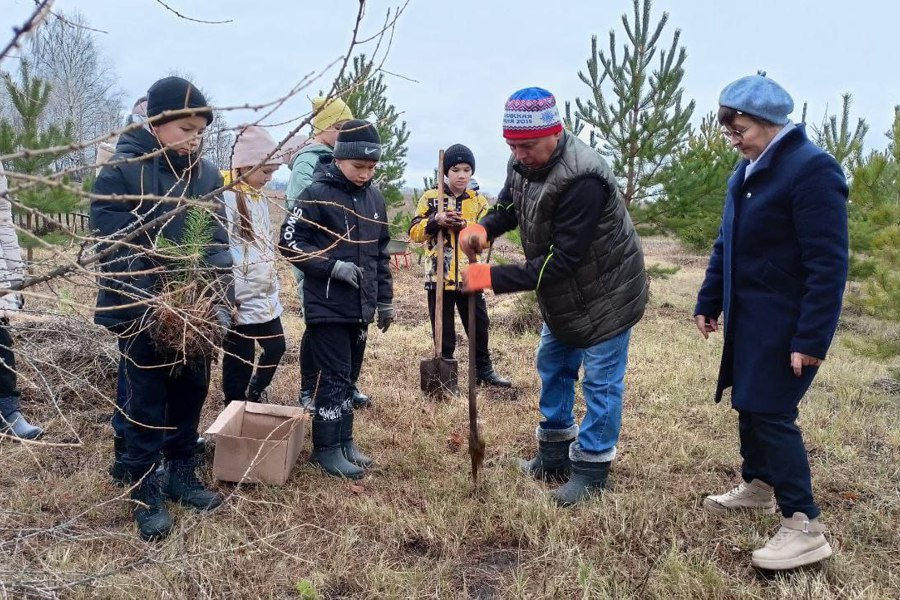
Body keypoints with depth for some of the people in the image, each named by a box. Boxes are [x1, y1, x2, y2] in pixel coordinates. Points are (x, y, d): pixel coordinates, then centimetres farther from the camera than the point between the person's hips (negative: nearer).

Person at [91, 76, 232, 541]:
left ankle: (181, 475, 33)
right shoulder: (123, 169, -12)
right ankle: (146, 493, 19)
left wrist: (221, 301, -12)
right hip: (141, 308, -5)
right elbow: (110, 236, -15)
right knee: (147, 400, 5)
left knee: (191, 391, 15)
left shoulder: (206, 175, 3)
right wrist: (147, 299, -22)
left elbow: (218, 241, 0)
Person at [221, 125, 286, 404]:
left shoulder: (261, 198, 13)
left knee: (276, 348, 18)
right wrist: (228, 298, -22)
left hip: (266, 296, 9)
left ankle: (254, 397, 38)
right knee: (239, 362, 2)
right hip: (242, 300, -9)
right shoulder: (228, 198, -15)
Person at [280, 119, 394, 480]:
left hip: (360, 307, 7)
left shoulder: (375, 198, 9)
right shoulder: (318, 194, -11)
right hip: (328, 306, -6)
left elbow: (381, 251, 17)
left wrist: (384, 299, 16)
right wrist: (333, 266, -20)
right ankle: (327, 449, 11)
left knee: (348, 376, 15)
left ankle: (344, 441, 27)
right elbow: (290, 243, -12)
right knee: (334, 378, -2)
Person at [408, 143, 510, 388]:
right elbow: (414, 233, -4)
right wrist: (435, 221, -20)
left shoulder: (479, 201, 5)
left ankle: (484, 369, 30)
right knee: (443, 332, 7)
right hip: (439, 276, -2)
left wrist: (466, 226, -18)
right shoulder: (430, 198, 0)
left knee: (479, 326, 13)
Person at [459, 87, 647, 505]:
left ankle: (591, 468, 15)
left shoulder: (582, 179, -35)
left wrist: (492, 277, -36)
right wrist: (483, 228, -19)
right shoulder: (524, 162, -8)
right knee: (553, 367, 18)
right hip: (564, 294, 9)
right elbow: (506, 207, 6)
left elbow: (563, 259, -35)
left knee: (600, 381, 1)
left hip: (606, 293, -9)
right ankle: (556, 451, 35)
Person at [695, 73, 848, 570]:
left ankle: (804, 527, 4)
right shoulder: (746, 171, 10)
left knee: (770, 413, -7)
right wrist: (709, 303, 17)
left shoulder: (812, 169, -19)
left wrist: (811, 339, -23)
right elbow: (726, 246, 17)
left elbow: (828, 264, -22)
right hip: (749, 318, 9)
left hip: (786, 323, -8)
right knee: (749, 404, 17)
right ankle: (757, 486, 37)